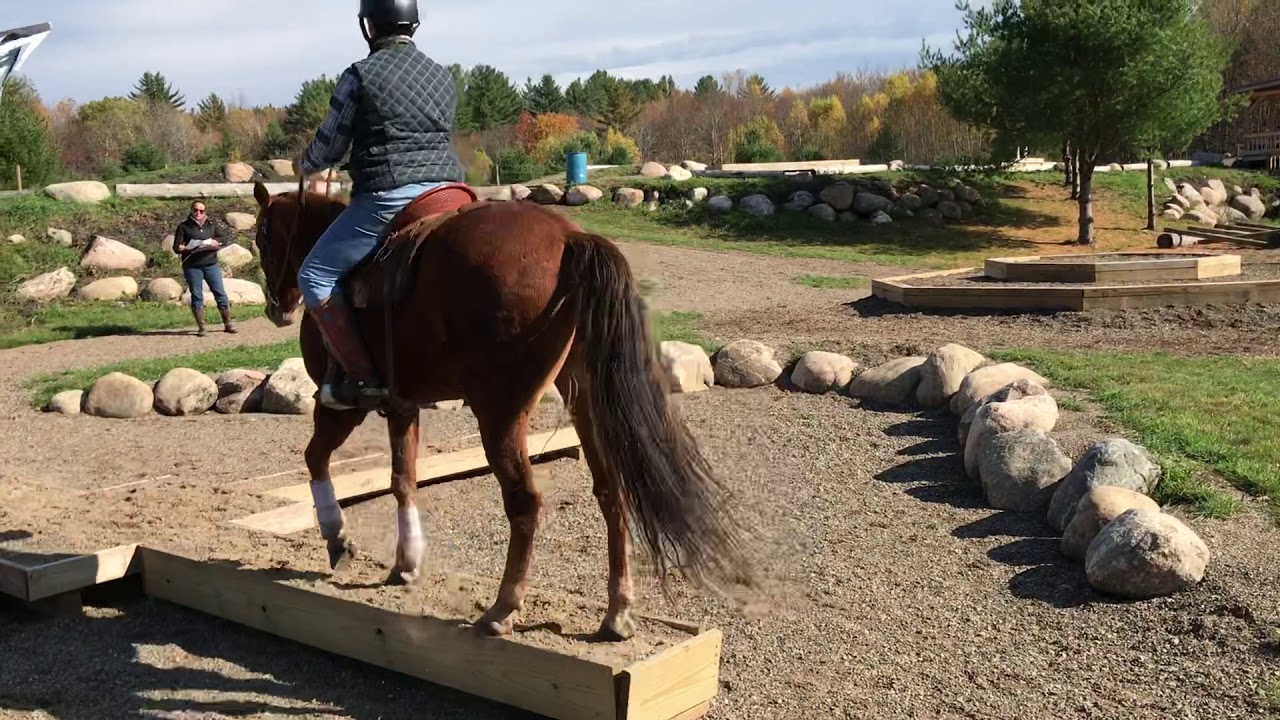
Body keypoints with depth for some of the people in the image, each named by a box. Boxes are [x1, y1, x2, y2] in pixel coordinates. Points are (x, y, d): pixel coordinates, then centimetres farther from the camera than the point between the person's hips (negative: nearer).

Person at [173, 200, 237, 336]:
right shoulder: (184, 227, 5)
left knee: (220, 293, 0)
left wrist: (214, 243, -12)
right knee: (197, 296, 1)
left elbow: (223, 241, 7)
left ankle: (228, 324, 6)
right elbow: (177, 247, 0)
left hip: (211, 264, 2)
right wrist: (188, 248, -19)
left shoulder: (212, 225, 12)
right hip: (192, 266, -2)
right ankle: (201, 327, 5)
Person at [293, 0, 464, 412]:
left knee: (315, 277, 5)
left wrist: (305, 166, 22)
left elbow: (330, 147, 1)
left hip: (388, 200, -6)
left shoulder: (360, 75, -4)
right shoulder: (443, 76, 12)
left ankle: (361, 377, -3)